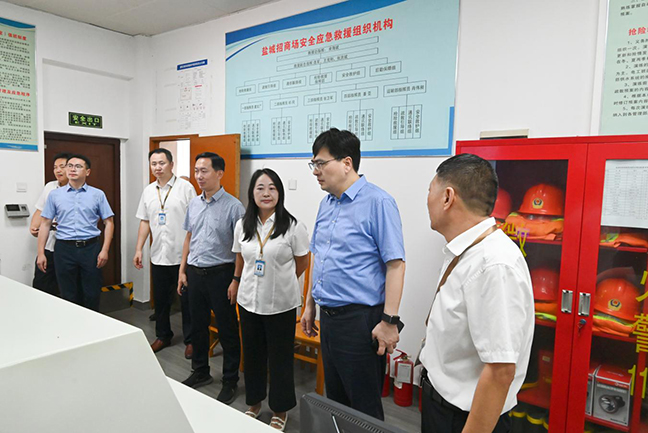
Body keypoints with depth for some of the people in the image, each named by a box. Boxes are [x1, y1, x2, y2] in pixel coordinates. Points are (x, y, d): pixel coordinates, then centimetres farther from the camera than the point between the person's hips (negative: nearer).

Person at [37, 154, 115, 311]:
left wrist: (105, 250, -6)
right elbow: (45, 224, 9)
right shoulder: (54, 195, 7)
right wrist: (41, 253, 3)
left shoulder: (98, 194, 3)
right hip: (64, 249, 1)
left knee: (92, 294, 4)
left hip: (91, 248, -1)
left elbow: (109, 222, 3)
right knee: (69, 295, 9)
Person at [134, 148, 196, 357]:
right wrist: (138, 249, 11)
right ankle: (163, 336, 33)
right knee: (161, 299, 16)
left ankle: (190, 340, 19)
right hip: (158, 256, 5)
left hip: (182, 256, -5)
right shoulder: (148, 191, 10)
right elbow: (144, 222, 15)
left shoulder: (185, 187, -8)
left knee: (187, 300, 5)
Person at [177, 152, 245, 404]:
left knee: (227, 330, 5)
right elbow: (188, 238, 16)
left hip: (220, 273, -6)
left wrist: (236, 279, -16)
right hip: (195, 272, 7)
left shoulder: (233, 206, -12)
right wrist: (182, 270, 12)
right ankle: (200, 372, 36)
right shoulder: (193, 204, 9)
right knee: (198, 326, 18)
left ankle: (230, 381, 20)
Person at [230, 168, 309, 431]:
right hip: (249, 301, 4)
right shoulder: (242, 225, 1)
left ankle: (280, 411, 30)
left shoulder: (293, 226, -13)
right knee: (252, 354, 17)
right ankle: (254, 402, 39)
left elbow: (302, 263, -1)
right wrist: (236, 281, 20)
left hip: (281, 304, -4)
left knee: (280, 357, 10)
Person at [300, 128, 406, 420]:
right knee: (334, 398, 22)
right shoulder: (327, 203, 10)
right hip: (328, 316, 8)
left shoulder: (377, 202, -15)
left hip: (360, 319, -8)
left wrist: (389, 321, -20)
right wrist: (310, 305, 18)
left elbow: (395, 264, -17)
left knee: (364, 407, 7)